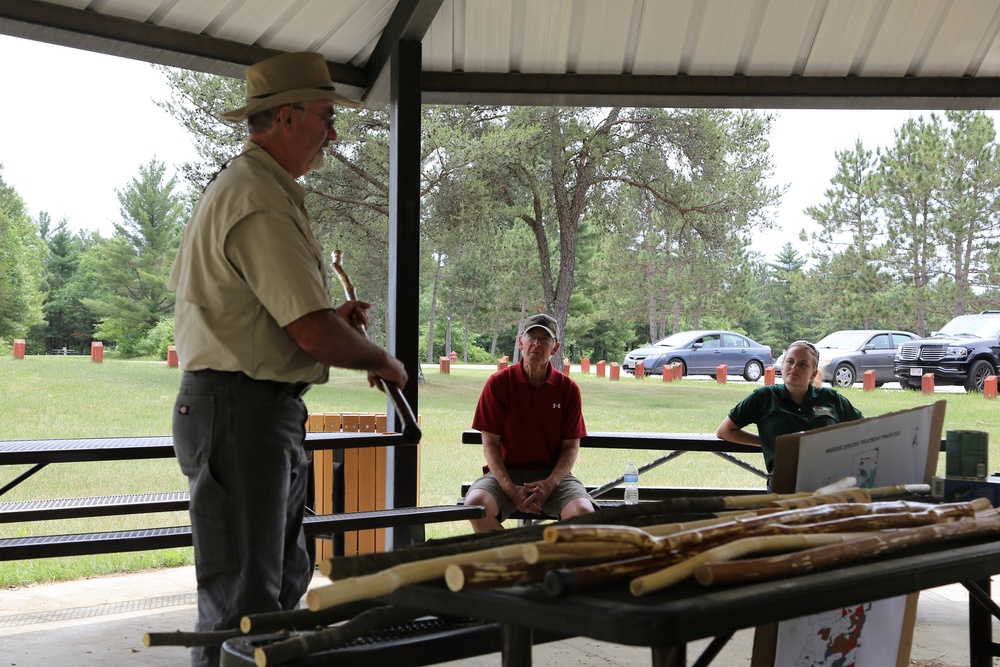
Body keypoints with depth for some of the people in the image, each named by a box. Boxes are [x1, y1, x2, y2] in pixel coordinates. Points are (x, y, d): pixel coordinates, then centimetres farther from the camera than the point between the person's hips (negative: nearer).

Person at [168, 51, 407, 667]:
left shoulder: (240, 188, 18)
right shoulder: (261, 202, -18)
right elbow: (316, 335, -23)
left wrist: (331, 316, 13)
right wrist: (382, 361, -4)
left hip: (268, 413, 11)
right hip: (243, 412, -11)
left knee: (284, 580, 19)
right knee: (243, 599, -4)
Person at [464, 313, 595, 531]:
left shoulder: (568, 388, 2)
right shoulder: (498, 383, -1)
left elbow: (571, 446, 3)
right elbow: (490, 443, -2)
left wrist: (549, 485, -15)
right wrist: (510, 489, -16)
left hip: (553, 474, 1)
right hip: (505, 472, 0)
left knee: (583, 512, -29)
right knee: (475, 504, -31)